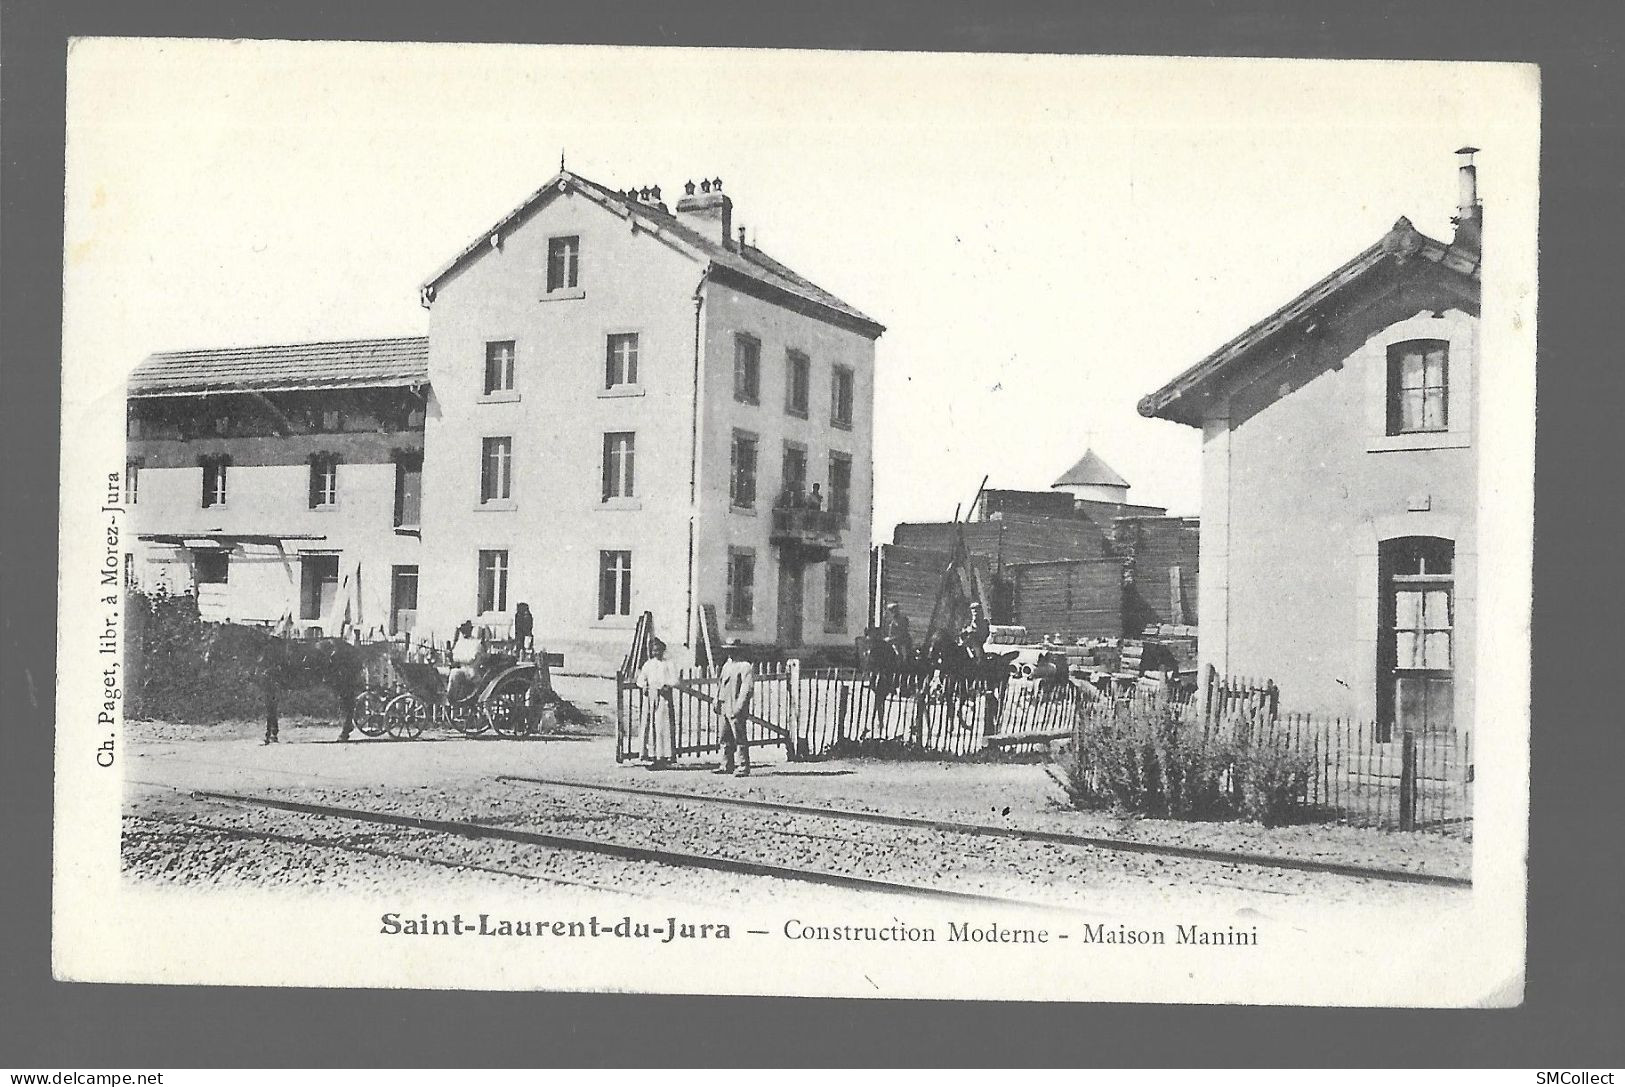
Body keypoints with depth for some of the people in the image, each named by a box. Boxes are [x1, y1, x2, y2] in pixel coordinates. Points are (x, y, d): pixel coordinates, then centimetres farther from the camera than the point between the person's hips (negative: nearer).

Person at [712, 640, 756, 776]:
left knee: (740, 738, -6)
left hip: (736, 710, -9)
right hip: (725, 708, 9)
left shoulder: (745, 667, -9)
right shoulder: (726, 665, 17)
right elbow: (720, 683, 24)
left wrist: (739, 706, -21)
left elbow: (746, 688, -16)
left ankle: (744, 768, -2)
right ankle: (726, 766, 20)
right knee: (726, 738, 12)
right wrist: (716, 701, 15)